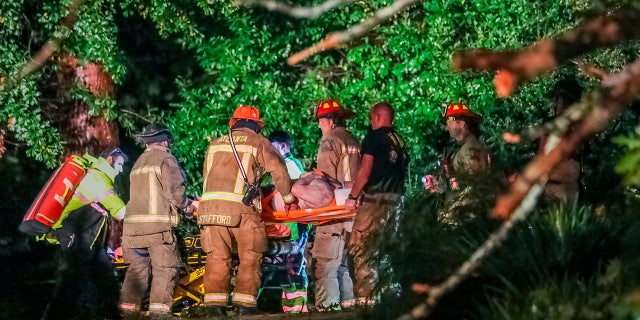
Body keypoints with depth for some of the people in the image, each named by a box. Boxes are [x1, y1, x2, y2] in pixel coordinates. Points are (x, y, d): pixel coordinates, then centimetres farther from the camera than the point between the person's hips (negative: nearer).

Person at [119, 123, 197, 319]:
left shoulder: (138, 163, 23)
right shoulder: (165, 158, -1)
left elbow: (140, 194, 17)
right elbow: (174, 191, -10)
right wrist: (188, 206, 7)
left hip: (132, 224, 7)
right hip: (157, 222, -7)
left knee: (137, 267, 10)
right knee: (165, 267, -6)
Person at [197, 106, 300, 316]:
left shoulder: (215, 145, 22)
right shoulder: (258, 143, 8)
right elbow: (279, 172, 2)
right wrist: (289, 198, 14)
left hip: (210, 206, 4)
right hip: (241, 207, -4)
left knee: (217, 257, 5)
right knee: (249, 257, 4)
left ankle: (214, 303, 0)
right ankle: (245, 303, -2)